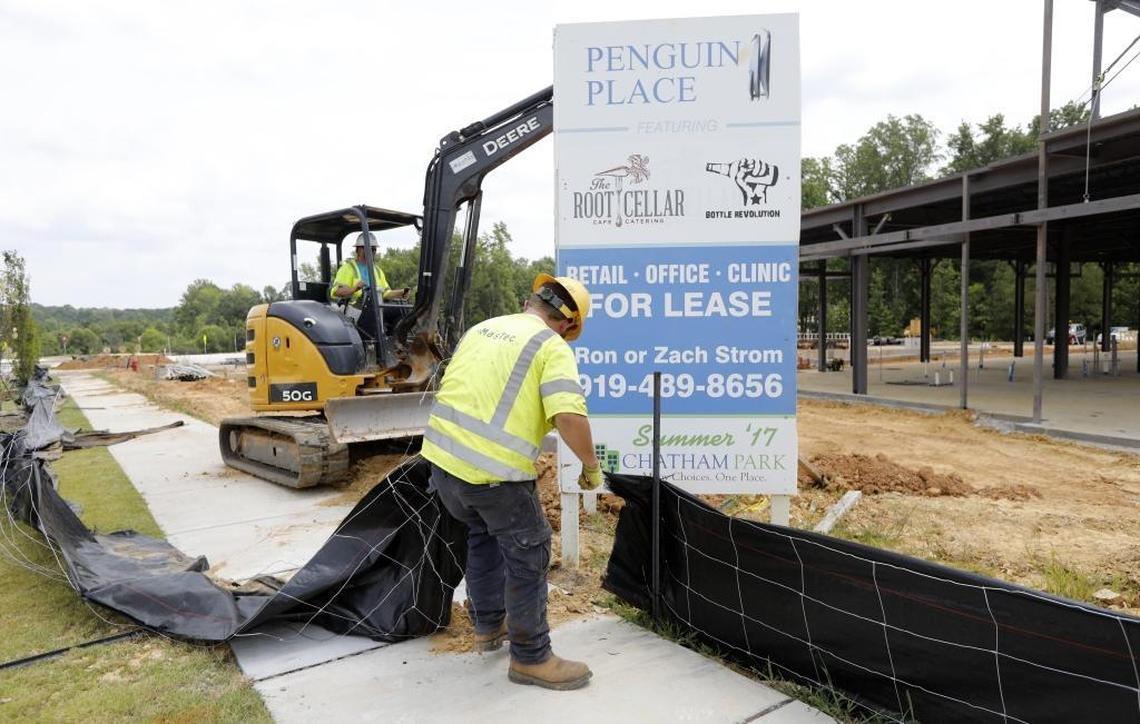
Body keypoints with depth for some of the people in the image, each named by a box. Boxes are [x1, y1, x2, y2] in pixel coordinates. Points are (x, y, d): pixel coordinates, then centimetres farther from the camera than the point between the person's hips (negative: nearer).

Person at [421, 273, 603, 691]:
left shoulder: (481, 328, 17)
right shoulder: (552, 347, -5)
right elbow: (570, 417, -19)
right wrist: (591, 467, -3)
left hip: (442, 455, 8)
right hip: (494, 471, -8)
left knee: (482, 533, 29)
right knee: (528, 556, 9)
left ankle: (488, 625, 43)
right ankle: (531, 658, 22)